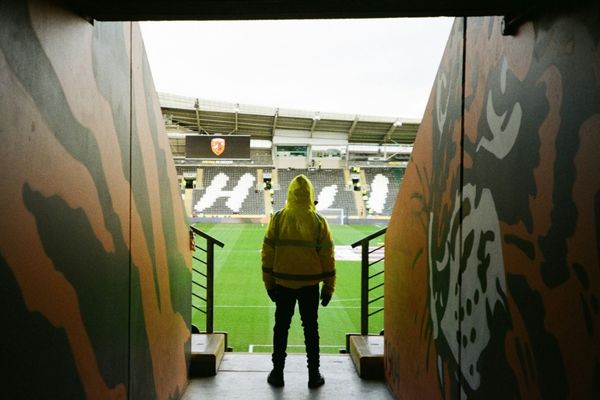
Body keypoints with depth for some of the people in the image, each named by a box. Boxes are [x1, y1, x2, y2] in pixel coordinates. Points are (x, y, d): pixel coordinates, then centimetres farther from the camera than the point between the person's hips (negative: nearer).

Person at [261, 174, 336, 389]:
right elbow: (327, 255, -3)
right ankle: (314, 375, 17)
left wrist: (269, 282, 7)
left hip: (283, 283, 0)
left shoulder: (278, 218, -5)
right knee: (310, 328, 11)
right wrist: (329, 287, 5)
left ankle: (277, 373, 19)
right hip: (310, 284, 0)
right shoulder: (318, 221, -5)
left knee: (281, 327, 12)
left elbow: (268, 252, -2)